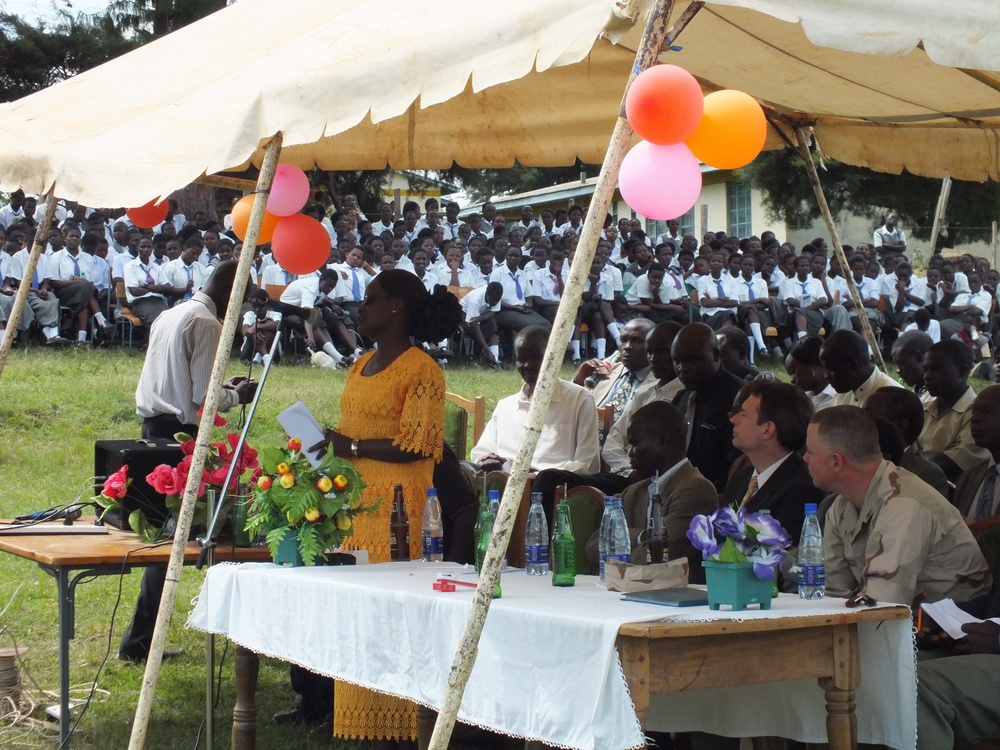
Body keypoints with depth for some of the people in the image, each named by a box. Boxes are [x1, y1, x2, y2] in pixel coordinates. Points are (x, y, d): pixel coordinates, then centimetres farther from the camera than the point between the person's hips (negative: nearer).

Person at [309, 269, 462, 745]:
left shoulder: (420, 370, -8)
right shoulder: (362, 366, 19)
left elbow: (419, 445, -15)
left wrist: (351, 447, -17)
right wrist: (328, 444, 7)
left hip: (394, 505, -8)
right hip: (352, 500, 8)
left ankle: (392, 724, 0)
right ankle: (357, 718, 10)